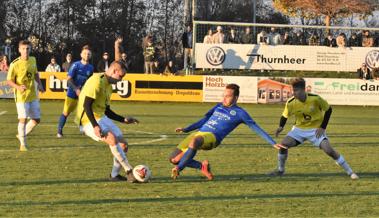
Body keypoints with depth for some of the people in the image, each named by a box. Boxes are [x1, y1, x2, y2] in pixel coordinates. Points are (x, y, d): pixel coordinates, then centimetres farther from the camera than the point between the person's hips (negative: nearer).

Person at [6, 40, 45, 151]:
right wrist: (18, 87, -27)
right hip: (21, 96, -6)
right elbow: (9, 81, -10)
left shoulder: (33, 60, 4)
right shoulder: (15, 64, -14)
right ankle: (23, 144, 2)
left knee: (36, 119, 9)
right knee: (23, 119, -10)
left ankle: (21, 135, 29)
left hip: (33, 96, 6)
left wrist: (39, 84, 10)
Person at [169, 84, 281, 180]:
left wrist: (273, 143, -1)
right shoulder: (219, 106, 21)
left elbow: (256, 128, 4)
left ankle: (178, 169, -33)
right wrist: (185, 129, 24)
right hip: (198, 133, 7)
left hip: (211, 137, -7)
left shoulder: (239, 113, 4)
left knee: (194, 141, -43)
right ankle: (202, 166, 8)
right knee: (173, 159, -4)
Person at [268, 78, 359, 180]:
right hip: (299, 129, 3)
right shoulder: (290, 103, -15)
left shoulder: (315, 99, -23)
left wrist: (322, 127, -11)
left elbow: (328, 109, -7)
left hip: (316, 129, -3)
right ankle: (280, 170, 7)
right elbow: (285, 115, 4)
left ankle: (350, 172, -6)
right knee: (283, 144, -16)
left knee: (329, 150, -18)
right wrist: (281, 127, -16)